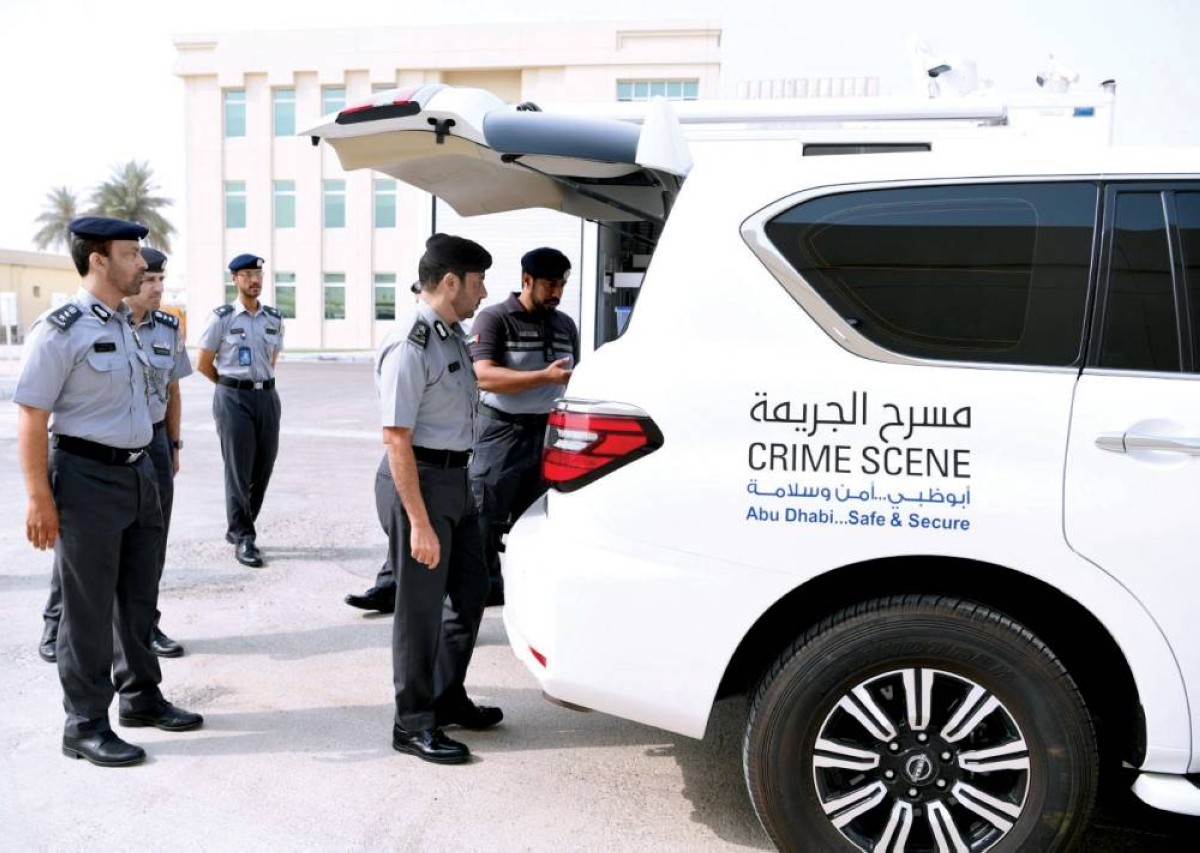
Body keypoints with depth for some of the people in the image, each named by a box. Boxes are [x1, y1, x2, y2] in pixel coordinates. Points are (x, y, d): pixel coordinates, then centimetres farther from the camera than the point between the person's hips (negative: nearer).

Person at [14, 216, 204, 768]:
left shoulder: (127, 325, 10)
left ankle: (140, 697, 35)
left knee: (138, 596, 18)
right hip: (87, 476, -8)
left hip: (138, 471, 8)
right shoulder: (61, 331, -15)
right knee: (89, 608, 4)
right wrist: (40, 497, -19)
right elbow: (31, 417, -16)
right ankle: (85, 725, 18)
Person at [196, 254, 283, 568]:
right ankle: (243, 539, 4)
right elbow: (203, 363, 3)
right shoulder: (222, 317, -3)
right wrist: (233, 385, 10)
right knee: (238, 469, -3)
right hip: (233, 399, -5)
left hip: (267, 396, 5)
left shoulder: (274, 318, 9)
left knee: (263, 467, 8)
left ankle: (237, 527, 27)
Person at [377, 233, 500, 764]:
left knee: (470, 592, 18)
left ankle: (448, 699, 36)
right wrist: (419, 522, -24)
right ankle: (414, 724, 19)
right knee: (422, 606, 2)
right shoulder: (410, 347, -19)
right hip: (421, 480, -9)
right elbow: (397, 440, -23)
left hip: (456, 479, 9)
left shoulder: (453, 336, 10)